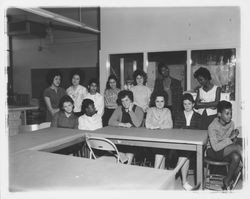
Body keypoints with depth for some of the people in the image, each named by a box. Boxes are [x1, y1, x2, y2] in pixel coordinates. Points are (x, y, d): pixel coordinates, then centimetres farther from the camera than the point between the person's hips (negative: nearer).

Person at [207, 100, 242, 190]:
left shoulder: (231, 123, -2)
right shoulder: (212, 127, -21)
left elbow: (233, 141, 9)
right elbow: (215, 147, -27)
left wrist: (235, 138, -15)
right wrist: (230, 138, -27)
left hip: (227, 150, 6)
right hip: (212, 151, -6)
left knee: (236, 157, -30)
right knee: (238, 147, -28)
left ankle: (227, 181, -10)